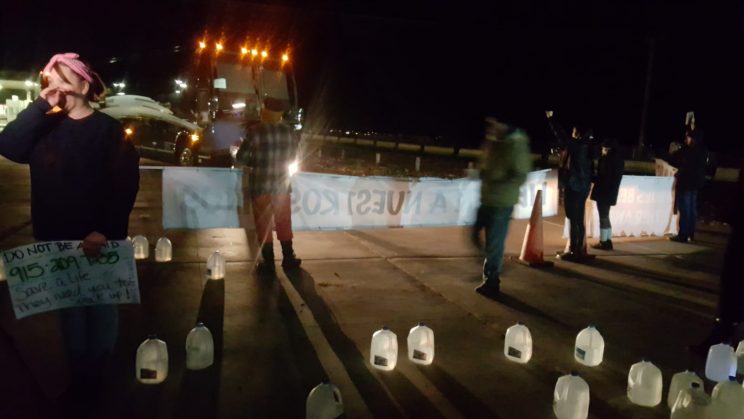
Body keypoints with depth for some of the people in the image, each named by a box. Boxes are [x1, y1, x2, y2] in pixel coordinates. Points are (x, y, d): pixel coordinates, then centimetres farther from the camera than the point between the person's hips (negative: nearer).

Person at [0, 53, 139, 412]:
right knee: (69, 307, 15)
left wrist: (105, 231, -24)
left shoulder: (108, 129, -7)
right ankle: (78, 375, 30)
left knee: (100, 306, 12)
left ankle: (98, 374, 29)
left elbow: (125, 185, -15)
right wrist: (40, 106, -14)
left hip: (98, 239, -4)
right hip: (55, 239, 4)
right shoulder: (44, 127, 7)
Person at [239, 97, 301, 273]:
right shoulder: (289, 131, -1)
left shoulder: (256, 131, -13)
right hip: (282, 183, 3)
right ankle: (288, 258, 19)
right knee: (283, 222, 15)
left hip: (260, 184, -3)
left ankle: (268, 262, 7)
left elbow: (242, 156, -9)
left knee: (263, 224, 6)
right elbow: (293, 157, 8)